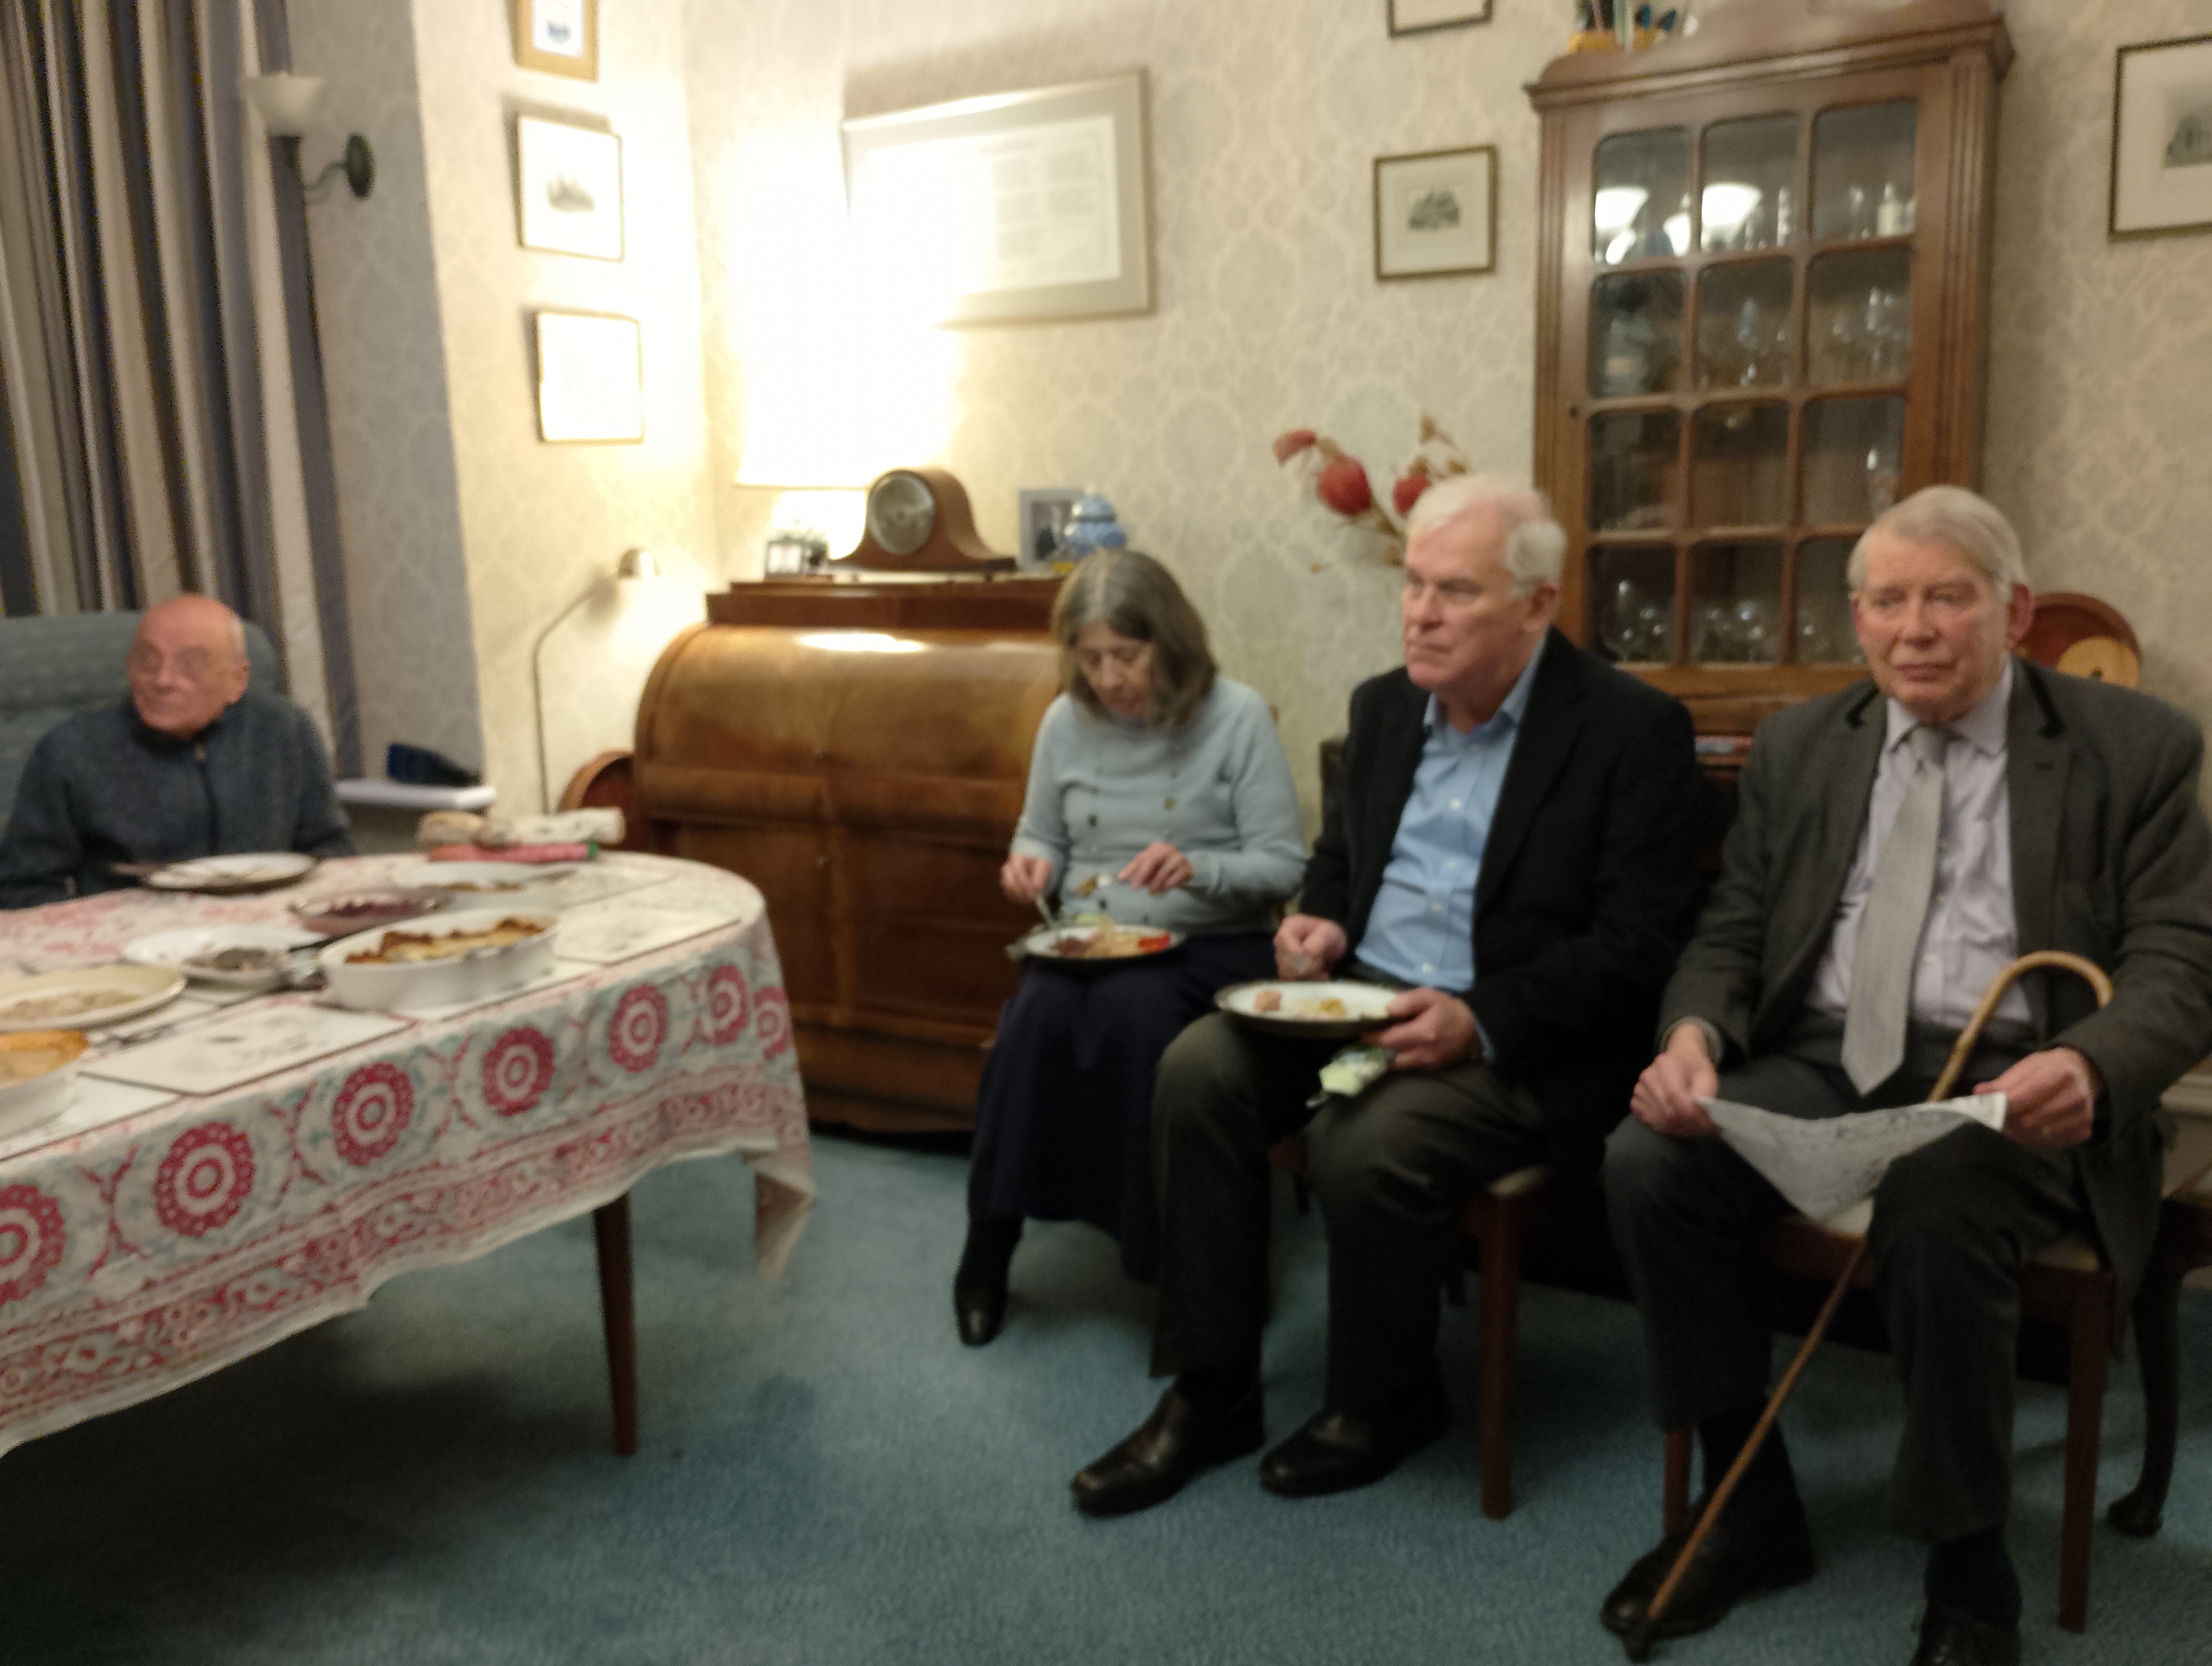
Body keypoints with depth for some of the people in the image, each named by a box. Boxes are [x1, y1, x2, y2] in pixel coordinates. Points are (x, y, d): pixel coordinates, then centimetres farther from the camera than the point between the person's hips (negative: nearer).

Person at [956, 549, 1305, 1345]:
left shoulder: (1238, 717, -5)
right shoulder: (1066, 722, 7)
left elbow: (1284, 864, -5)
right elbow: (1043, 834, 20)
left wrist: (1196, 870, -24)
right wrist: (1031, 861, -4)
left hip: (1207, 945, -3)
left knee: (1133, 1011, -35)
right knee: (1040, 1012, -29)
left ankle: (1162, 1247, -18)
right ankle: (991, 1241, -14)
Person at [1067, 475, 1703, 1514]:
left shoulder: (1633, 729, -8)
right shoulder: (1384, 706, 12)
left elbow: (1635, 946, -12)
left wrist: (1481, 1021, -23)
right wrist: (1319, 923, 1)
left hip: (1515, 1038, -6)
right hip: (1359, 995, 6)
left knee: (1366, 1145, -31)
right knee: (1197, 1070, -19)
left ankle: (1383, 1406, 1)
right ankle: (1208, 1394, -5)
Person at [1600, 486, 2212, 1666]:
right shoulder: (1797, 748, 13)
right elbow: (1731, 936, 12)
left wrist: (2088, 1068, -27)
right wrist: (1693, 1034, -12)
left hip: (2008, 1085, -3)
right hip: (1821, 1063, 4)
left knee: (1937, 1214, -36)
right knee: (1646, 1163, -24)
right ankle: (1752, 1514, -3)